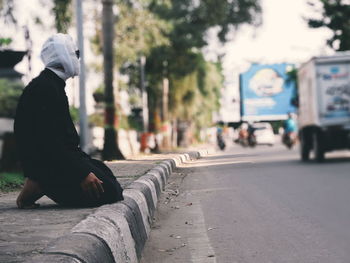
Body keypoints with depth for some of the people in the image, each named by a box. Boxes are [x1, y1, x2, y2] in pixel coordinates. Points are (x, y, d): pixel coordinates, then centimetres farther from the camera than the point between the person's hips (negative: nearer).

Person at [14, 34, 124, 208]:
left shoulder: (53, 84, 18)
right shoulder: (44, 88, -16)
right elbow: (49, 141, -23)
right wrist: (82, 173, -26)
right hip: (46, 161, -11)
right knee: (109, 192, -17)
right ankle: (40, 187, -10)